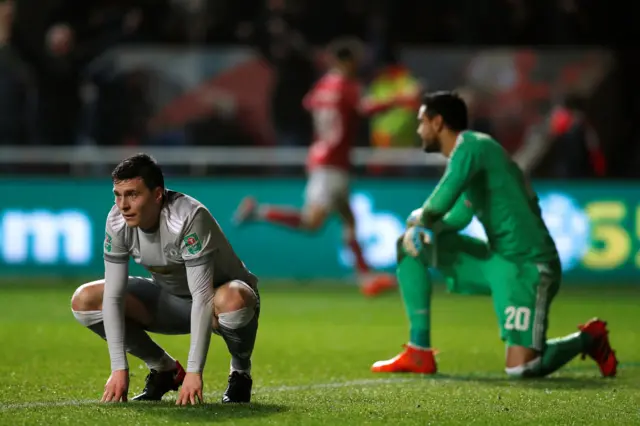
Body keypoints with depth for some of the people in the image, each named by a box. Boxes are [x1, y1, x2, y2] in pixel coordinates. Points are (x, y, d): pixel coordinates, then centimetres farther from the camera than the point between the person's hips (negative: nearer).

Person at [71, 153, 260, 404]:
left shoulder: (188, 217, -34)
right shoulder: (118, 221, -18)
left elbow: (203, 297, -36)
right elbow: (113, 296, -16)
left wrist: (194, 372, -39)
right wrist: (119, 368, -23)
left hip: (219, 295, -6)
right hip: (172, 298, 6)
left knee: (231, 301, -43)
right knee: (84, 301, -11)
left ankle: (241, 372, -9)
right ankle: (164, 370, 5)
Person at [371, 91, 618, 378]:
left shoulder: (471, 146, -14)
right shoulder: (471, 150, 15)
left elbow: (442, 201, -28)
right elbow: (459, 216, 24)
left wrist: (422, 217, -5)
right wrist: (425, 226, 3)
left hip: (527, 266, -10)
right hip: (496, 258, 10)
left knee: (521, 369, -18)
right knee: (412, 242, 8)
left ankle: (588, 339, 11)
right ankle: (418, 354, 7)